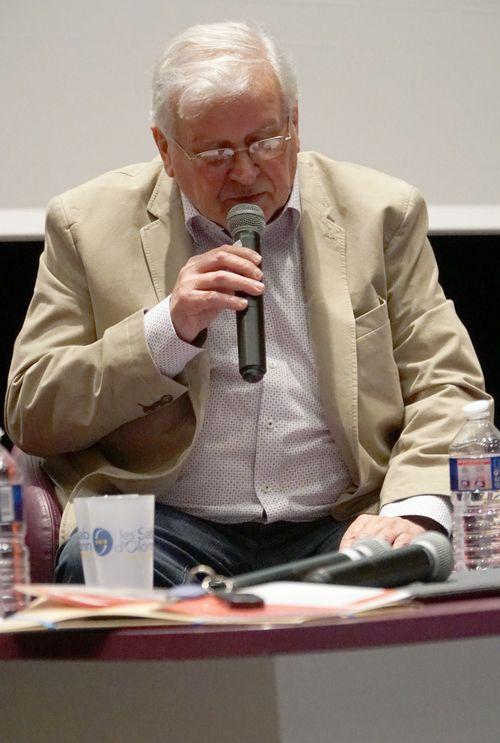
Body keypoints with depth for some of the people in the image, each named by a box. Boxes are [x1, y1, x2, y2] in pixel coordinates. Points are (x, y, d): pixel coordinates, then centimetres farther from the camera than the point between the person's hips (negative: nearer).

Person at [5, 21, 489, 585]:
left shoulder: (381, 215, 9)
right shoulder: (90, 224, 5)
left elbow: (448, 389, 5)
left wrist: (410, 511, -15)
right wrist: (169, 328, -13)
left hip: (338, 527, 1)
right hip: (167, 527, 0)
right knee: (92, 563, -33)